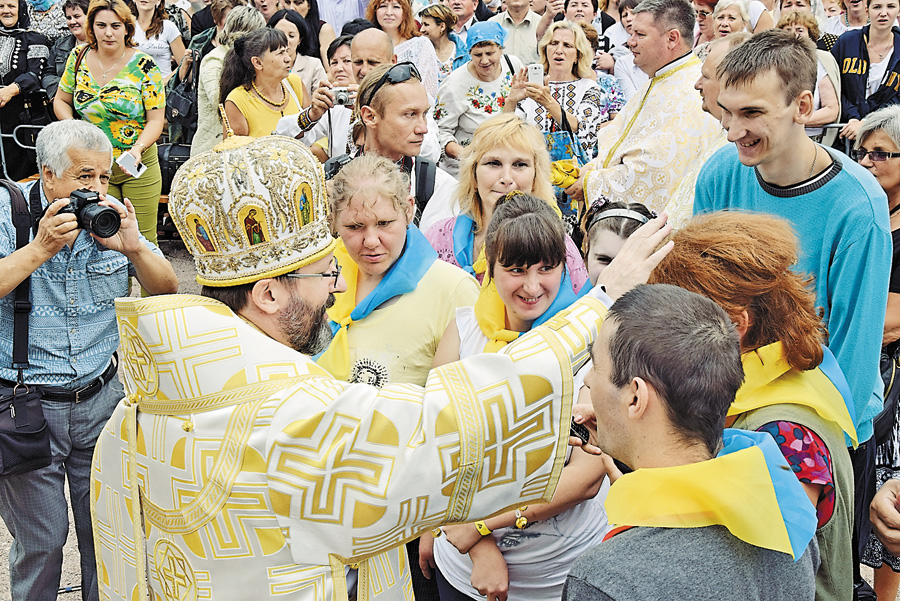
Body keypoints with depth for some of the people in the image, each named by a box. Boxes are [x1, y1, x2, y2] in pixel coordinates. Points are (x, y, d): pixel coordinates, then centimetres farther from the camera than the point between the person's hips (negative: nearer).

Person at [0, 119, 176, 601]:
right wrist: (41, 248, -27)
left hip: (100, 398, 3)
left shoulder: (111, 214, 0)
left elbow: (167, 290, 0)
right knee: (40, 542, 8)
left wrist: (134, 249, -17)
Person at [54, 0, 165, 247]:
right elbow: (61, 100, 14)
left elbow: (156, 120, -8)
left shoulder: (144, 67, -8)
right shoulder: (79, 59, 1)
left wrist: (138, 148, -26)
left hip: (137, 166, -2)